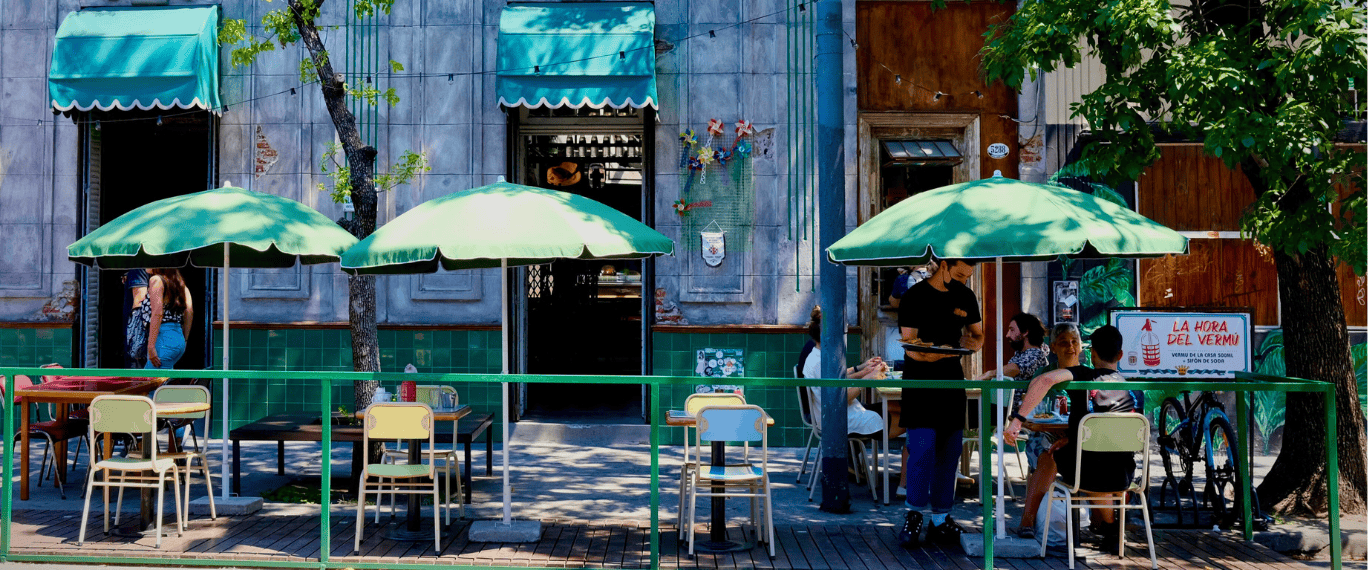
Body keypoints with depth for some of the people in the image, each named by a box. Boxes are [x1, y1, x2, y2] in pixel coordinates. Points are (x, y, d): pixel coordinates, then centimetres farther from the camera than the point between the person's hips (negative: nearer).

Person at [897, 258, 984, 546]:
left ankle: (940, 520, 14)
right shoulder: (915, 296, -8)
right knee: (922, 449, -14)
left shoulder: (965, 297, 9)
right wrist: (950, 349, -26)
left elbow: (978, 335, 17)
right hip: (920, 382, -5)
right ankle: (914, 512, 4)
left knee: (950, 451, 5)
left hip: (952, 382, 5)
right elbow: (912, 349, -12)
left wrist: (972, 343, -8)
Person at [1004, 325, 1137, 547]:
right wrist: (1070, 439, 20)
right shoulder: (1129, 390, 7)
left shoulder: (1084, 376, -7)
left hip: (1084, 474, -4)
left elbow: (1045, 379, -27)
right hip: (1123, 478, 4)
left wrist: (1017, 420, -25)